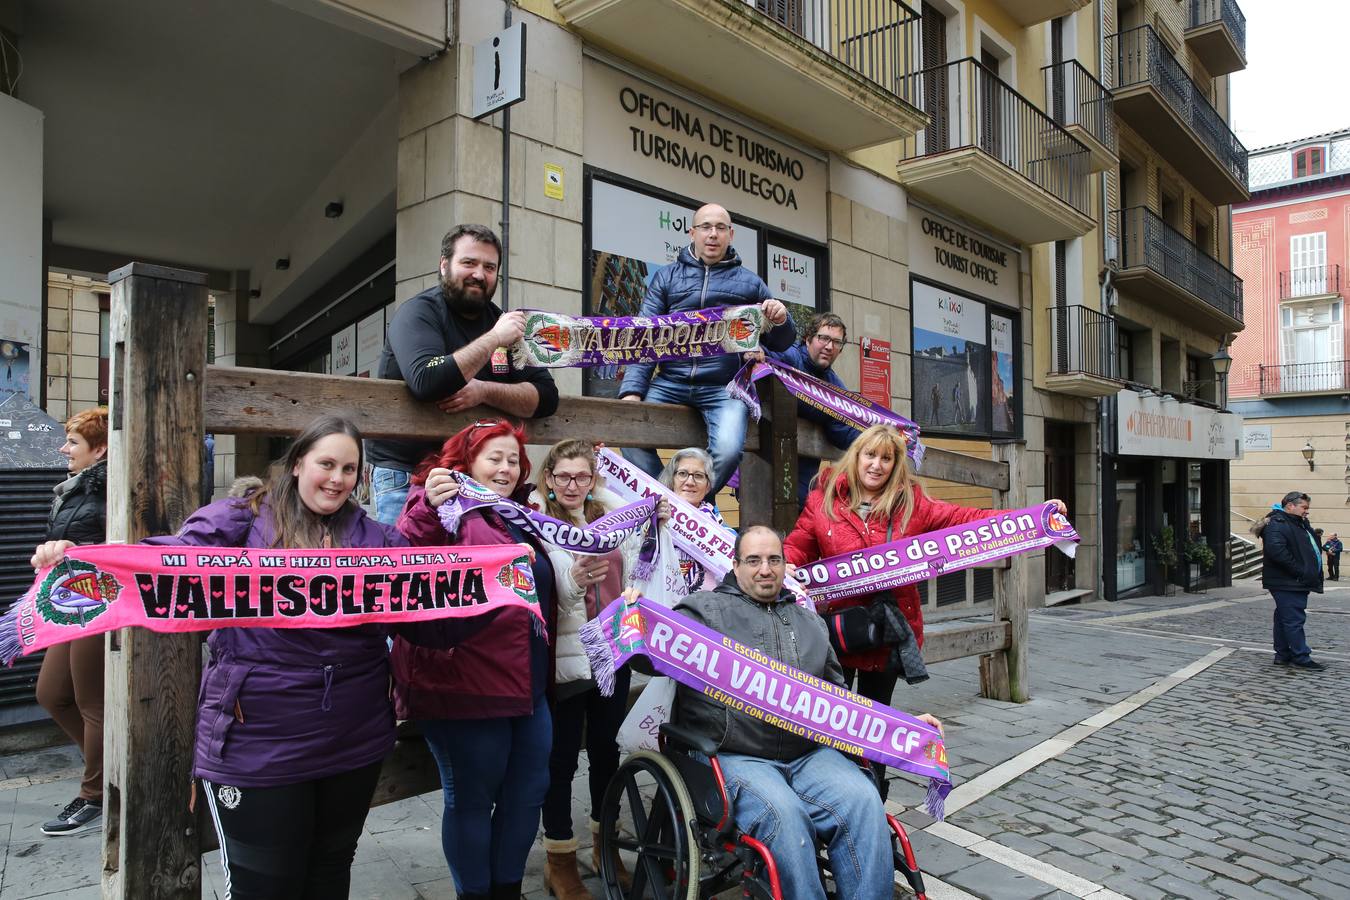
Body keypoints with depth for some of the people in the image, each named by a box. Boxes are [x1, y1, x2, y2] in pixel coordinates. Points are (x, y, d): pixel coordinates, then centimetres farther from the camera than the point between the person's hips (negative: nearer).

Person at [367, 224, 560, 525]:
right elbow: (427, 382, -27)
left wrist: (484, 391, -18)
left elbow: (546, 397, -1)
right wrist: (494, 338, -21)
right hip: (404, 475, -4)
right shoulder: (418, 313, -7)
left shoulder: (504, 321, 8)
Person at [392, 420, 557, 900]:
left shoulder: (520, 515, 14)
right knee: (471, 798, 7)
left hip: (527, 685, 8)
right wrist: (428, 509, -40)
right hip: (466, 686, -8)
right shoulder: (445, 504, -10)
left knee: (528, 792, 16)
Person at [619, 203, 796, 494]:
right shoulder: (666, 276, 16)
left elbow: (780, 344, 18)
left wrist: (781, 322, -6)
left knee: (728, 450, -26)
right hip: (670, 383, 1)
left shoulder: (750, 282, 16)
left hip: (724, 388, -1)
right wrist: (632, 390, -7)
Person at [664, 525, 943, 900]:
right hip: (735, 756, -4)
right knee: (783, 814, -31)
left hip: (807, 753, 4)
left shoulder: (809, 623, 22)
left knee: (863, 801, -22)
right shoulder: (705, 609, 6)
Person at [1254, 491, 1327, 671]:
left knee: (1284, 618, 14)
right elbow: (1276, 550, -29)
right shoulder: (1277, 524, -16)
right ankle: (1301, 657, -3)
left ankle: (1283, 654, 20)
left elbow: (1311, 549, 29)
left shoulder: (1301, 524, 19)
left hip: (1298, 582, 11)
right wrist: (1299, 571, -23)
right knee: (1294, 619, -7)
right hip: (1286, 583, -11)